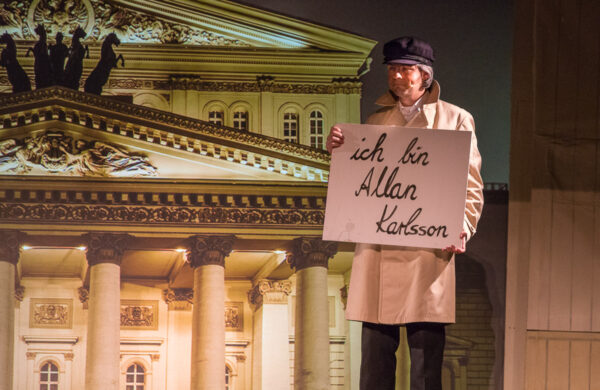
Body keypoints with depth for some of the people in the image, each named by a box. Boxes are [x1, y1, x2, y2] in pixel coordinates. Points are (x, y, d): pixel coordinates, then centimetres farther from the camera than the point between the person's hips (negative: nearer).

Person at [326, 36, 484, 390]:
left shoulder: (456, 120, 9)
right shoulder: (376, 122, 18)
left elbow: (472, 187, 5)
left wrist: (462, 229, -11)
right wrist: (339, 152, 3)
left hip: (428, 252, -3)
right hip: (377, 251, 3)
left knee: (426, 361, -4)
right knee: (375, 359, 3)